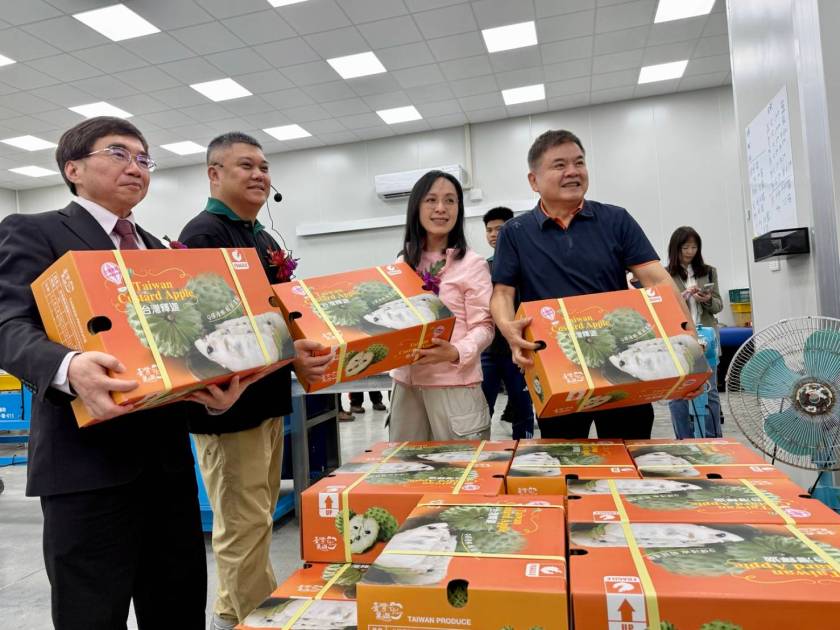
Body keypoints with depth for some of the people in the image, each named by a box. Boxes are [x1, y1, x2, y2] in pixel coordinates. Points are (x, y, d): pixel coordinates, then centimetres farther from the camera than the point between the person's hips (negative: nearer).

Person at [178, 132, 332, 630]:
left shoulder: (265, 239, 17)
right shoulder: (205, 233, -12)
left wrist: (310, 347, 11)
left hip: (269, 397, 10)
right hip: (229, 402, -10)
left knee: (257, 517, 19)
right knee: (244, 526, 0)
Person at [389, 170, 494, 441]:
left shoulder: (472, 263, -5)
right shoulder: (402, 264, 10)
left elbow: (483, 326, -7)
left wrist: (456, 352, -25)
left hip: (454, 384, -4)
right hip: (406, 382, 5)